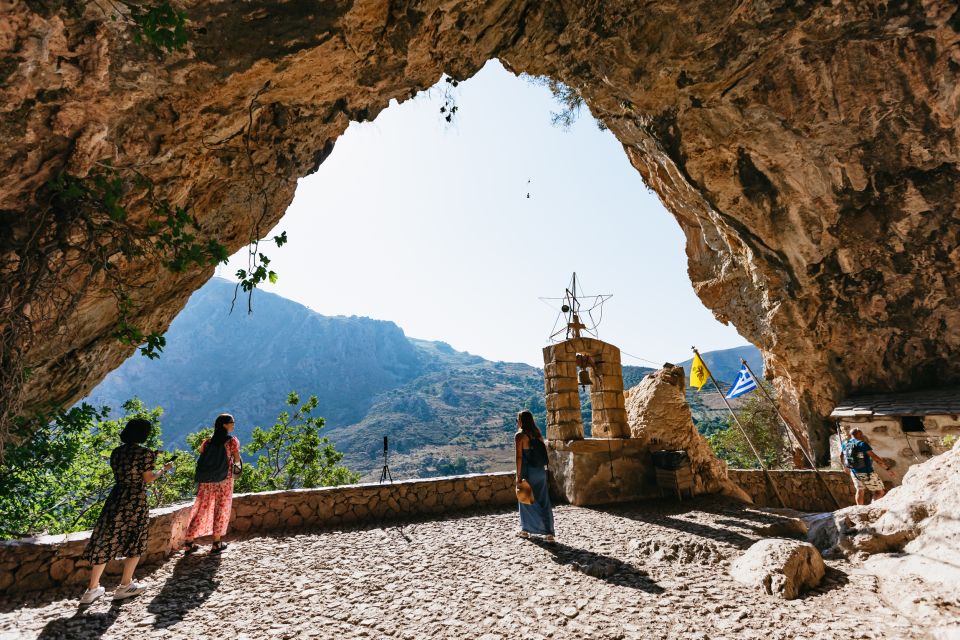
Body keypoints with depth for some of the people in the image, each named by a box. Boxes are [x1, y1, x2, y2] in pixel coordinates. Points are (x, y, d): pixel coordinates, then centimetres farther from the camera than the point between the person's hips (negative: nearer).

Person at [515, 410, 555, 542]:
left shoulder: (520, 435, -10)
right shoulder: (538, 434, 8)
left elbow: (519, 457, -15)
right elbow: (544, 453, 10)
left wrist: (518, 476, -13)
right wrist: (541, 468, 18)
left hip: (528, 472, -5)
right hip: (541, 471, 5)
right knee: (544, 501, 7)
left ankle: (525, 530, 23)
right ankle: (549, 532, 4)